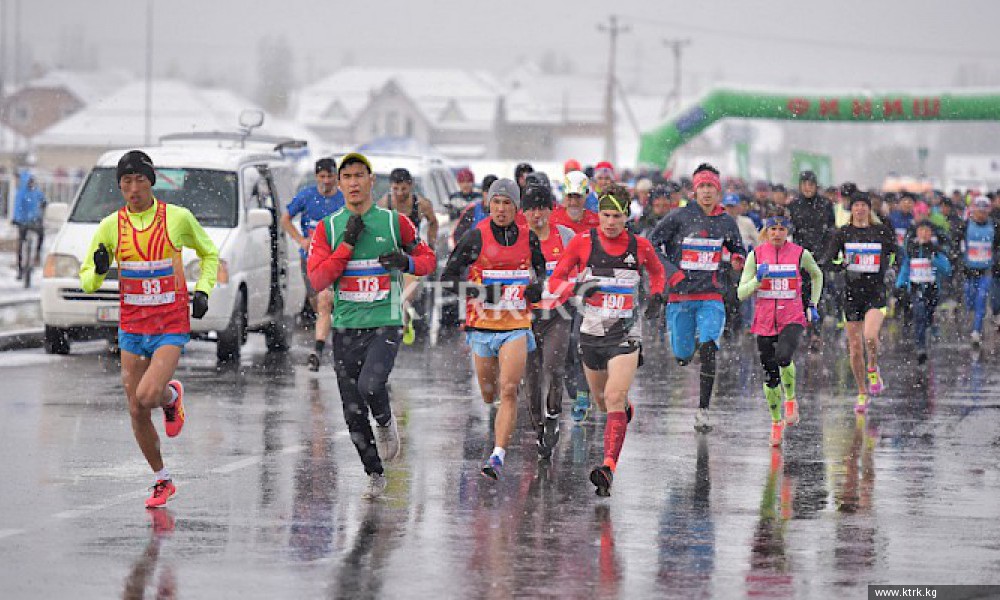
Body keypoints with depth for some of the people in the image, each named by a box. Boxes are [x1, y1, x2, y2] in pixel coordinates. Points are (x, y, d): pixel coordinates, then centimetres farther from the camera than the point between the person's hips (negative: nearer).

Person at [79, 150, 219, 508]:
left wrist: (202, 291, -2)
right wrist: (98, 270, -18)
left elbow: (209, 254, 14)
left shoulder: (178, 218, -4)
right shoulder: (111, 226, 0)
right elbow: (87, 281, 5)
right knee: (136, 412, 4)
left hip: (171, 327, -3)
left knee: (147, 396, -23)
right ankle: (162, 481, 22)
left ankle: (172, 395, 14)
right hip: (131, 328, 3)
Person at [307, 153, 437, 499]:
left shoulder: (395, 222, 2)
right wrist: (347, 243, -13)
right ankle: (375, 475, 19)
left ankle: (386, 424, 7)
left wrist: (406, 262, -10)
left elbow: (429, 259, 12)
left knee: (370, 384, -27)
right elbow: (317, 280, -6)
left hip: (385, 324, -2)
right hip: (345, 327, 2)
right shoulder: (328, 228, 4)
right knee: (353, 412, 2)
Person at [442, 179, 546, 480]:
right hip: (482, 325, 0)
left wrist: (537, 288, -2)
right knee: (488, 396, 8)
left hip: (516, 326, 0)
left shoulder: (528, 237, 3)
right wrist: (479, 292, -19)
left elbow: (540, 268, 21)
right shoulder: (476, 236, -4)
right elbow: (448, 277, -4)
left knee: (509, 391, -15)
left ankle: (498, 457, -18)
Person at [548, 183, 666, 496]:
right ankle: (626, 411, 55)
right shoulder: (582, 242, -4)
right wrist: (576, 287, -21)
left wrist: (657, 295, 2)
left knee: (615, 398, -18)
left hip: (625, 334, -2)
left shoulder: (640, 246, -1)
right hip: (591, 332, 2)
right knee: (601, 400, 18)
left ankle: (608, 467, -26)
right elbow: (555, 281, 0)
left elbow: (657, 272, 21)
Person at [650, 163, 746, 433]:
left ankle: (703, 411, -15)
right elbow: (651, 244, -1)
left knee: (708, 350, -17)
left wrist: (738, 259, -1)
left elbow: (737, 248, 23)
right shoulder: (680, 217, -4)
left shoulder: (726, 221, 6)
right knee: (683, 356, 2)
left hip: (711, 297, 1)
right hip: (681, 296, -1)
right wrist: (671, 271, -11)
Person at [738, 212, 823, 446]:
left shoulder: (800, 254, -1)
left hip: (792, 319, -2)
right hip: (764, 321, 2)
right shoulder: (756, 255, 1)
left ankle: (791, 399, -2)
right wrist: (758, 279, -16)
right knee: (770, 376, 5)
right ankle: (776, 422, 24)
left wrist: (813, 305, 14)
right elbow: (742, 293, 1)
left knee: (783, 358, -30)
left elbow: (817, 275, 20)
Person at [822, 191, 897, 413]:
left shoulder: (882, 231, 2)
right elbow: (827, 260, -5)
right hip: (852, 292, 2)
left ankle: (873, 369, 6)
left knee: (870, 336, -25)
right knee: (855, 346, 3)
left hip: (876, 291, -2)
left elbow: (893, 253, 18)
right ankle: (862, 393, 18)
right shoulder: (842, 233, 2)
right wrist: (843, 264, -22)